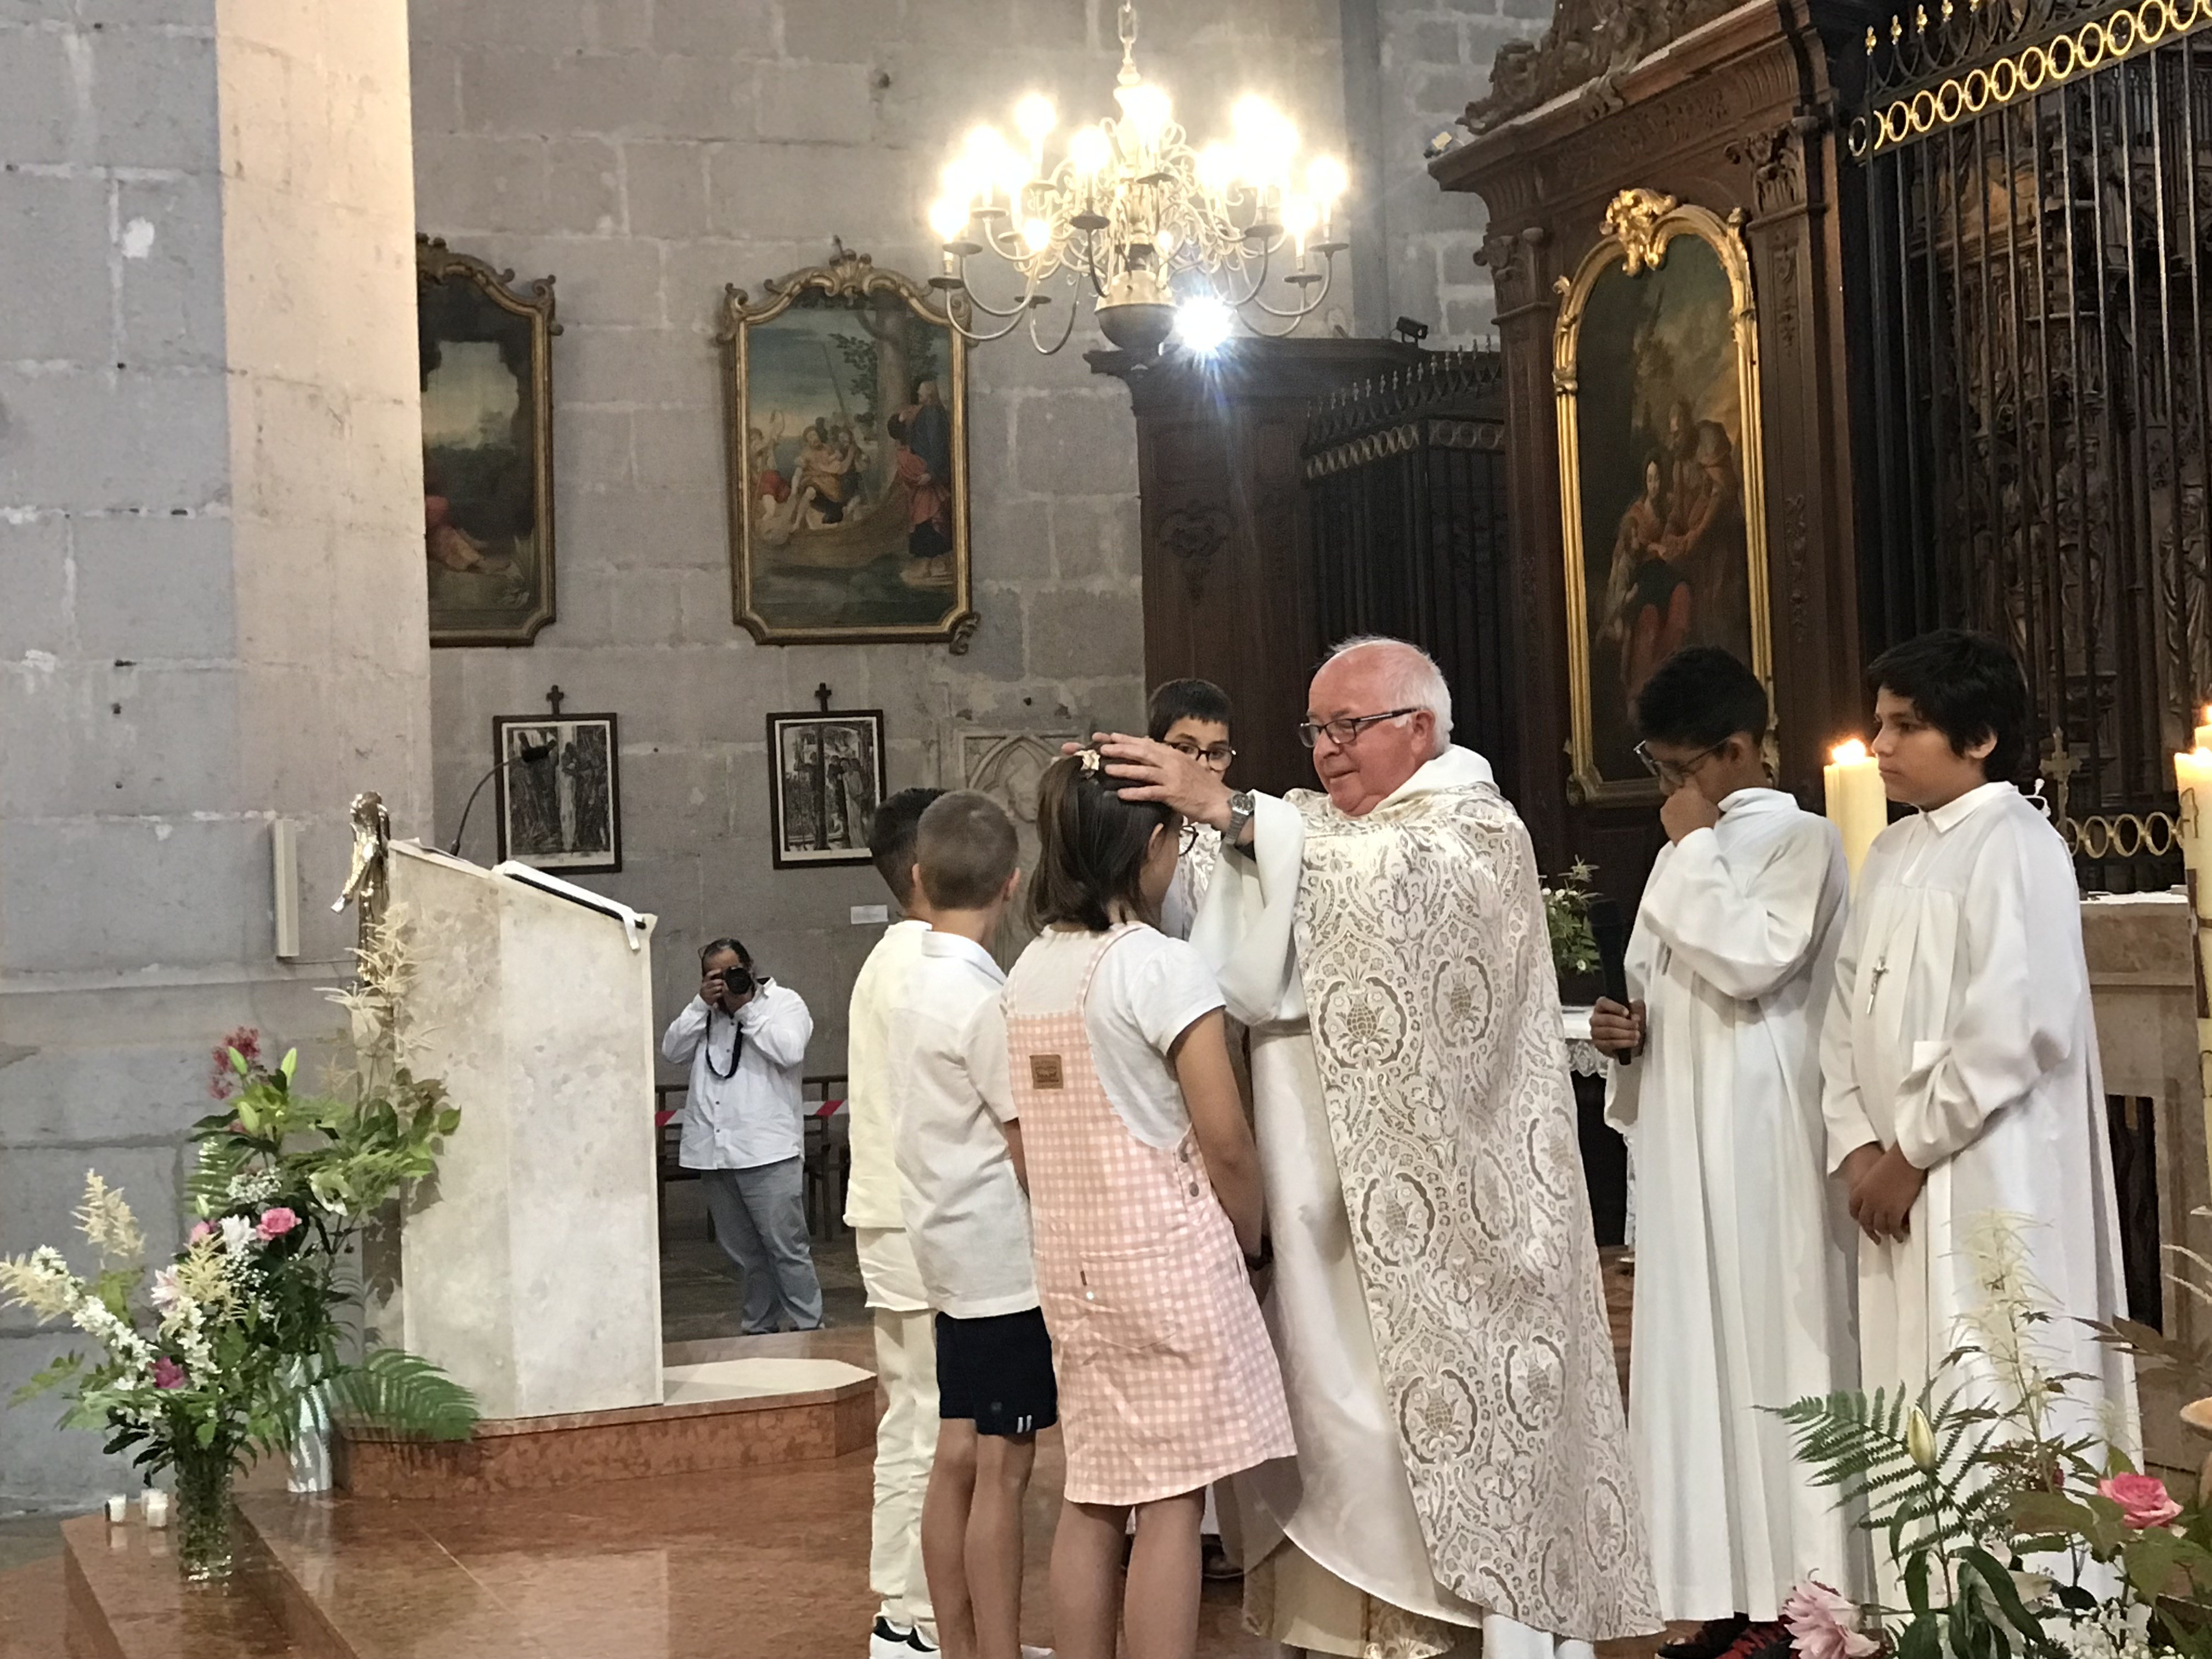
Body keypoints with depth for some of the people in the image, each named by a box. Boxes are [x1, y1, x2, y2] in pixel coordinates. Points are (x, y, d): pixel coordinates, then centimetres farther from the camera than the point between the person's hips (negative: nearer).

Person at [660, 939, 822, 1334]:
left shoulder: (784, 1002, 3)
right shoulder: (705, 1012, 17)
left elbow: (790, 1051, -14)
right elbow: (672, 1051, 5)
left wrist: (746, 1009, -10)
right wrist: (702, 1004, -3)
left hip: (767, 1150, -5)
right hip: (713, 1150, 6)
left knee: (787, 1247, -6)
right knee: (742, 1251, 13)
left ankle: (810, 1328, 0)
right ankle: (760, 1328, 23)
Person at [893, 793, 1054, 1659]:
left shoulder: (917, 984, 8)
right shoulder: (982, 999, -17)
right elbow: (1031, 1149, -16)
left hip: (954, 1253, 8)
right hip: (1005, 1258, -8)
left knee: (958, 1457, 11)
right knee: (1003, 1468, -5)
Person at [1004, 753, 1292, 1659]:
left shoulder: (1029, 970, 8)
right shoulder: (1161, 965, -13)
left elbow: (1035, 1131, 10)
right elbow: (1226, 1141, -14)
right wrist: (1250, 1239, 1)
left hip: (1073, 1262, 7)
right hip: (1169, 1255, -7)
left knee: (1092, 1496, 10)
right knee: (1172, 1501, -2)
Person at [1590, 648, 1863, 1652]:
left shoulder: (1802, 841, -6)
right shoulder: (1692, 853, 16)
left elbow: (1753, 963, -21)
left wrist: (1694, 848, -10)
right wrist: (1628, 1031, 3)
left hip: (1761, 1144, -8)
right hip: (1681, 1143, 8)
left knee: (1770, 1344, -5)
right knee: (1696, 1352, 7)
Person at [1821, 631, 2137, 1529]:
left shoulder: (2015, 846, -10)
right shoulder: (1890, 854, 15)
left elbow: (2012, 1031, -18)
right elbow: (1848, 1012, 12)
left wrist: (1912, 1154, -13)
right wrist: (1857, 1146, -2)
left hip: (1991, 1184, -8)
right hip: (1900, 1187, 8)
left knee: (1998, 1415, -7)